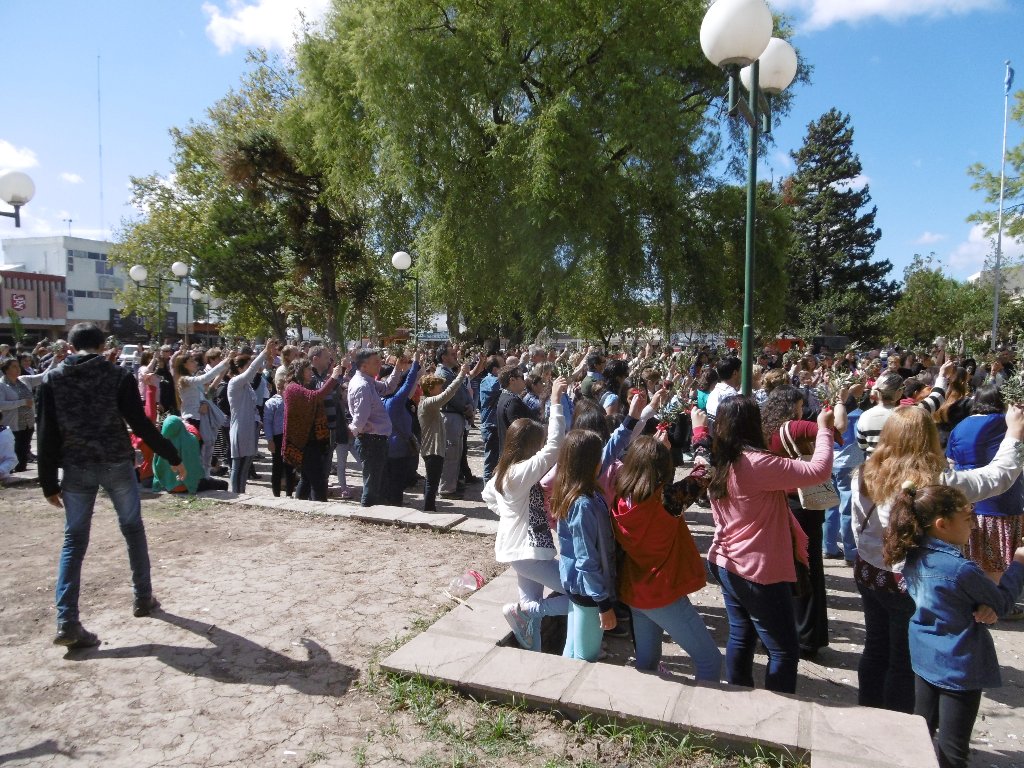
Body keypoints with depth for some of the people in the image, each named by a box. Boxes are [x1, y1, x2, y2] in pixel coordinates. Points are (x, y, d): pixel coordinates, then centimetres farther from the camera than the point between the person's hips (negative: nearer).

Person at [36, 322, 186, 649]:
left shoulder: (52, 379, 1)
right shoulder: (118, 376, -4)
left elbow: (47, 435, -1)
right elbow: (140, 424, -9)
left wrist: (48, 482, 4)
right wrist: (173, 457, -1)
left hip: (76, 468, 1)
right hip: (117, 464, -1)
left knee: (74, 540, 7)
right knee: (133, 530, 15)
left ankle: (67, 621, -1)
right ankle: (143, 598, 25)